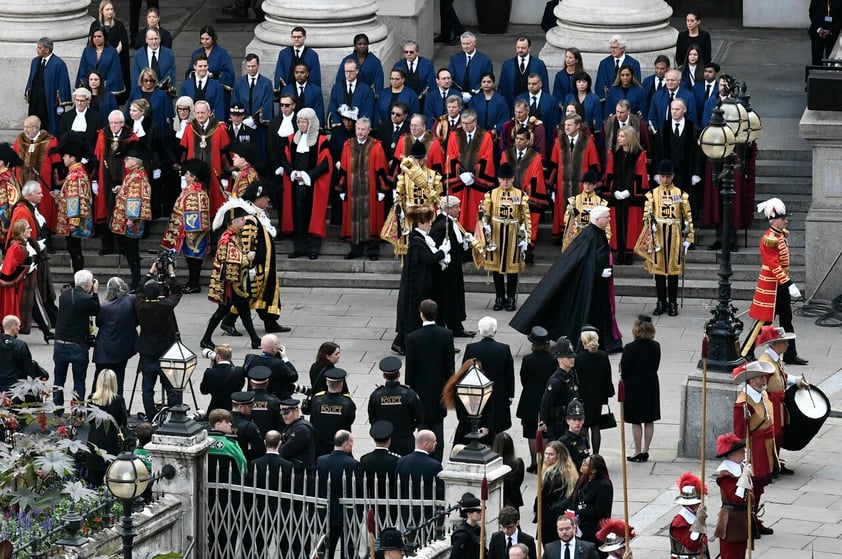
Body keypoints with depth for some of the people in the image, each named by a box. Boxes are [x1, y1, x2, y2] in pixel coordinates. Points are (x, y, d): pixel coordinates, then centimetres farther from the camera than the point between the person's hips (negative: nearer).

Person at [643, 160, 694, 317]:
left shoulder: (681, 194, 6)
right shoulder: (652, 194, 6)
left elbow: (687, 217, 6)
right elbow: (647, 214, 0)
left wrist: (688, 238, 2)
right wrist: (650, 221, -22)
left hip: (674, 237, 0)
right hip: (657, 235, 0)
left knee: (674, 269, 1)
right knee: (658, 268, 3)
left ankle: (672, 303, 8)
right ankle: (661, 302, 11)